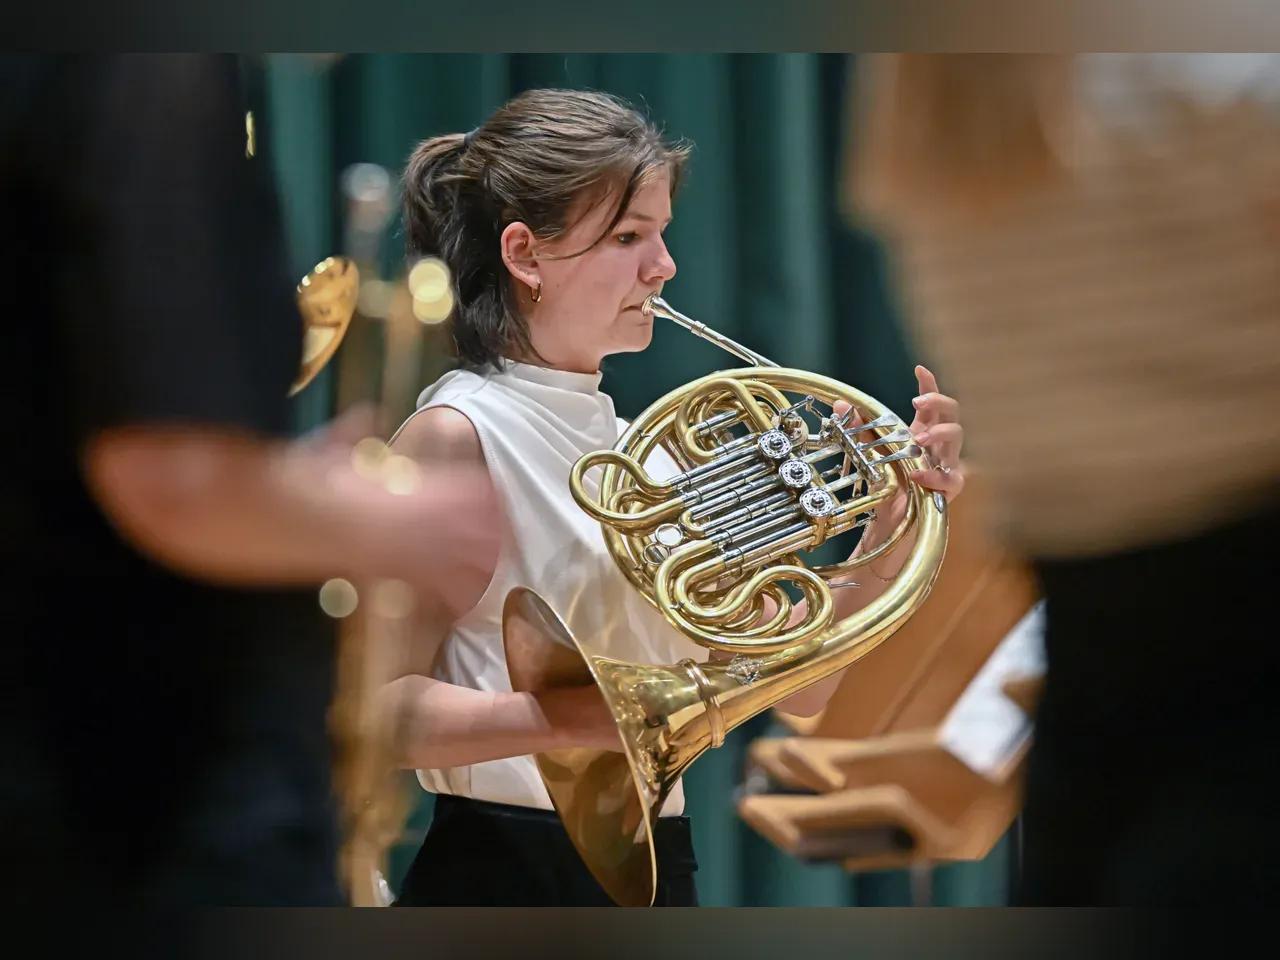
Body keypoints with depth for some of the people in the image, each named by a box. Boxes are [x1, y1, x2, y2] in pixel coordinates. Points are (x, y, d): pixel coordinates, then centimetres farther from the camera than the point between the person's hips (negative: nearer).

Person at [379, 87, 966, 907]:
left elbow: (797, 688, 9)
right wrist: (566, 720, -35)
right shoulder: (457, 436, -10)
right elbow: (381, 707, -19)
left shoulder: (647, 451, 12)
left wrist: (898, 523, -5)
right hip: (508, 873, -7)